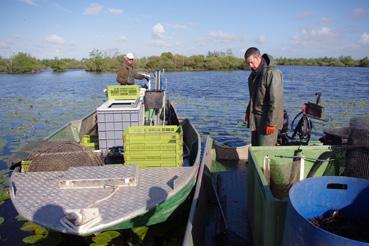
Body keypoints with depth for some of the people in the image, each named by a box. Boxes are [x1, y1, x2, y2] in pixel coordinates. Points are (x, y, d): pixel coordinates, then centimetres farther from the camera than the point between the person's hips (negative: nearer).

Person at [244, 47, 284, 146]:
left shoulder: (272, 73, -19)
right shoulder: (254, 73, 11)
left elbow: (275, 100, -22)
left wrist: (271, 123, -21)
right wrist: (248, 111, 19)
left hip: (267, 119, -9)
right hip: (255, 119, 9)